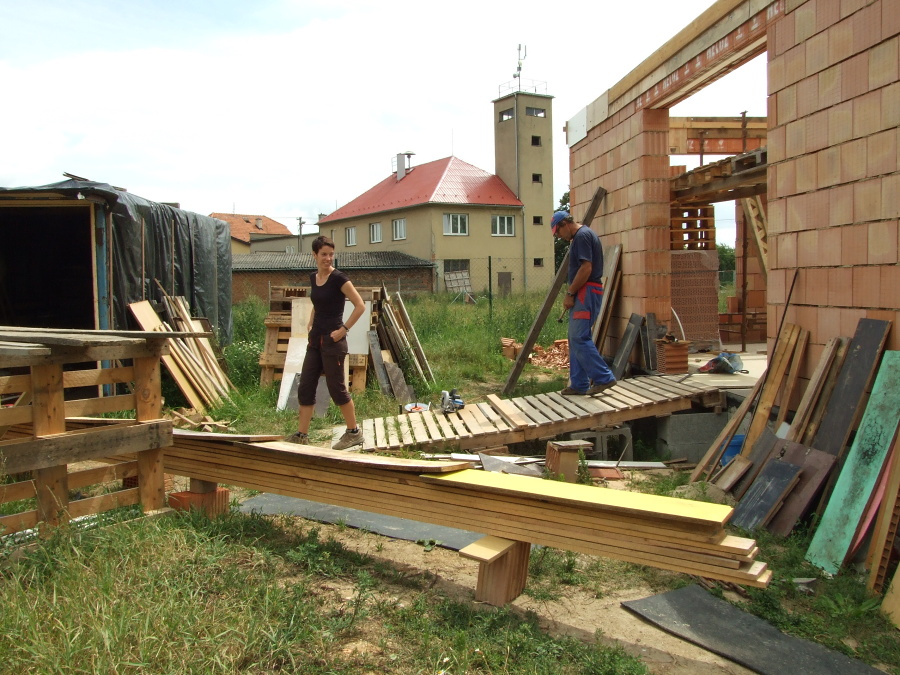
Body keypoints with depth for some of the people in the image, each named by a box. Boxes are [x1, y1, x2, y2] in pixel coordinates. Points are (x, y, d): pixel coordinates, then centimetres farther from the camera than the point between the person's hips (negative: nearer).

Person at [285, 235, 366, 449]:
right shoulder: (313, 278, 9)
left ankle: (354, 433, 15)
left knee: (337, 388, 0)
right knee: (305, 388, 8)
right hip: (315, 341, 8)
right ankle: (301, 435, 16)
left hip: (332, 342, -8)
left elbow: (360, 306, -15)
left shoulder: (338, 278, -12)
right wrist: (310, 324, 12)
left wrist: (343, 329, -16)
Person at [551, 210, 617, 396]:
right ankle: (579, 385, 13)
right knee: (576, 339, 10)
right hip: (583, 294, 11)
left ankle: (604, 378, -8)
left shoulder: (582, 235, -12)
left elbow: (586, 268, -20)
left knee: (579, 338, -12)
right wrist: (572, 291, 14)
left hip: (586, 293, -11)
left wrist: (570, 293, -15)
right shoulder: (582, 235, 20)